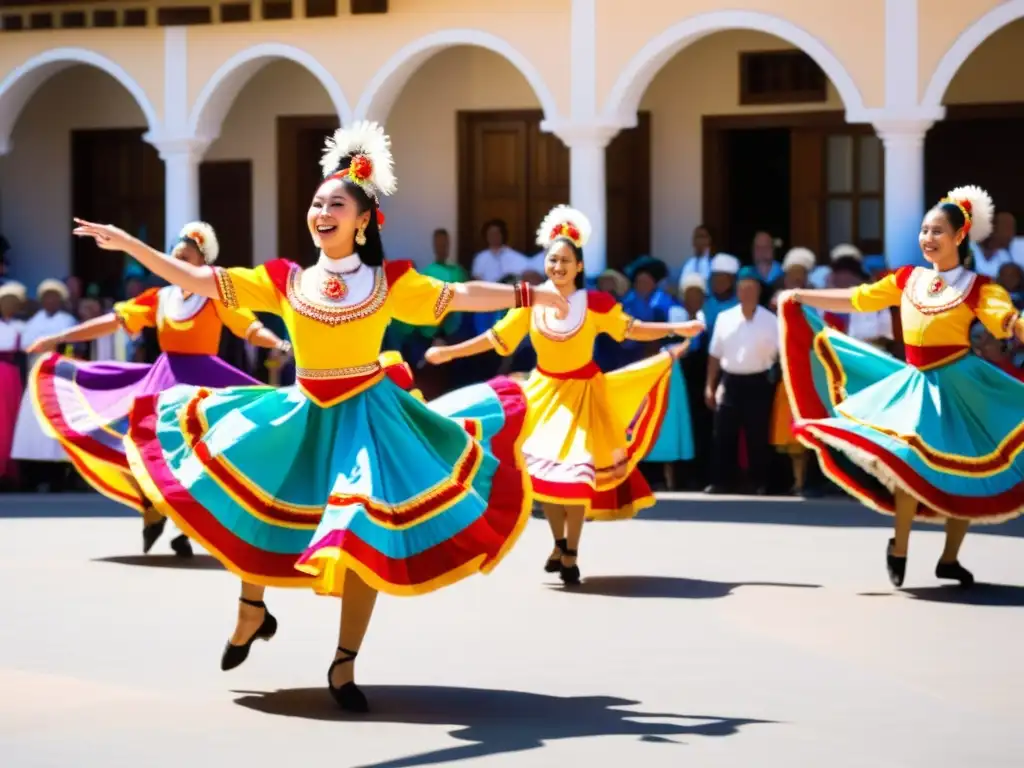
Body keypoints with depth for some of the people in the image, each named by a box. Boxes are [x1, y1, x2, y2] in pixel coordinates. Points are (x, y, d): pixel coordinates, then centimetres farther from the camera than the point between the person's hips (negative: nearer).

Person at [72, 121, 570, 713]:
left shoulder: (390, 281, -2)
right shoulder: (285, 281, 0)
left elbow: (459, 296, -2)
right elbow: (196, 279, -1)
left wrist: (531, 295, -7)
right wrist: (128, 244, -6)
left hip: (367, 417, -2)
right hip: (302, 415, 2)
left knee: (366, 537, -4)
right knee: (249, 505, 0)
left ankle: (344, 666, 7)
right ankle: (253, 612, 27)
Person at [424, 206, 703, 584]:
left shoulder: (595, 303, -12)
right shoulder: (532, 302, -7)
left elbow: (631, 329, -5)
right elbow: (496, 337, -3)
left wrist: (678, 329, -12)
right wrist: (448, 352, -6)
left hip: (582, 393, -2)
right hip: (545, 392, 2)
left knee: (577, 469, -6)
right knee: (542, 467, 2)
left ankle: (570, 552, 6)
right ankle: (559, 543, 21)